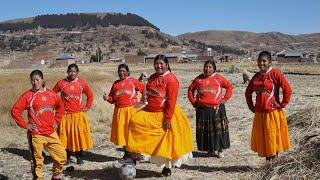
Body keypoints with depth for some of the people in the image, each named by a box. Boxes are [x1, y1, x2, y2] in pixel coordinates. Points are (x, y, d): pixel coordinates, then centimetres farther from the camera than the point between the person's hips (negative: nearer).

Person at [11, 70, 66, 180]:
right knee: (37, 161, 1)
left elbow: (60, 105, 23)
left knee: (62, 156, 6)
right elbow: (15, 111, -7)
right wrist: (25, 125, -9)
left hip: (51, 133, 4)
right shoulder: (28, 95, -5)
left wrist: (56, 120, 14)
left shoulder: (50, 93, 6)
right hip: (36, 135, -4)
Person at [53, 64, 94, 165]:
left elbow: (90, 95, 13)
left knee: (80, 135, 2)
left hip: (79, 114, 0)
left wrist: (87, 107, 6)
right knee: (66, 136, 4)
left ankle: (79, 157, 16)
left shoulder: (82, 83, 2)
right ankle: (67, 158, 17)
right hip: (66, 115, 0)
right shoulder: (61, 83, -1)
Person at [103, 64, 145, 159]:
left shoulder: (133, 81, 2)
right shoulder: (115, 84, 12)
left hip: (131, 110, -4)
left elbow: (144, 90, 3)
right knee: (121, 131, 7)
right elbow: (112, 99, 14)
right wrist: (107, 98, -6)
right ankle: (126, 153, 20)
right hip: (119, 111, 4)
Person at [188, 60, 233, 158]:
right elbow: (190, 89, 20)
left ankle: (219, 149, 9)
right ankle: (209, 150, 19)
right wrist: (193, 101, 11)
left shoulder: (218, 78, 5)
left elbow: (229, 86, 8)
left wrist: (225, 98, 1)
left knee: (218, 129, -1)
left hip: (217, 108, -2)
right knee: (204, 130, 6)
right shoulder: (199, 79, 11)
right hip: (202, 109, 2)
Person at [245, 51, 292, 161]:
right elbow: (248, 92, 22)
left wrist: (282, 105, -10)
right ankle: (267, 158, 22)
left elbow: (288, 90, -13)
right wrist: (251, 106, 14)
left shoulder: (275, 74, -8)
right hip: (259, 113, 6)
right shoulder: (256, 76, 9)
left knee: (272, 137, 1)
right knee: (260, 138, 9)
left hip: (273, 113, -6)